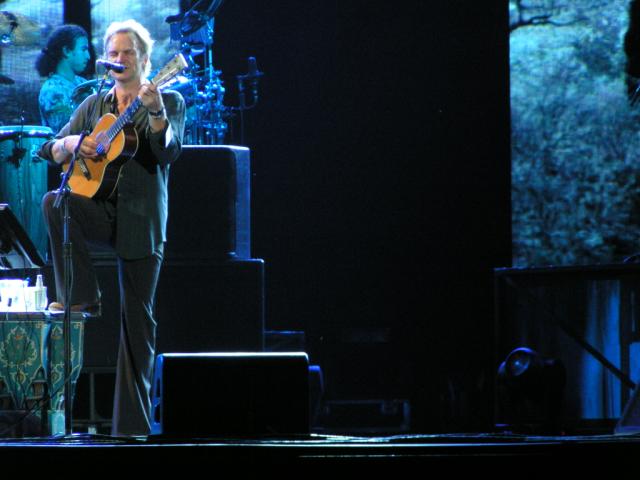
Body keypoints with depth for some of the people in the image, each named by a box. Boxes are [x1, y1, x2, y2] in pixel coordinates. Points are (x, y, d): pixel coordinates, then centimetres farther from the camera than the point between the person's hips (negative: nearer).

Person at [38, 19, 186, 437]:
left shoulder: (170, 102, 3)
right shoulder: (94, 105, 14)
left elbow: (168, 152, -14)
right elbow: (53, 152, 13)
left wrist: (155, 112, -31)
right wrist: (72, 143, -10)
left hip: (141, 218, -3)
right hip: (99, 209, 3)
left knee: (138, 317, -4)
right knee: (55, 203, -30)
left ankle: (133, 420, -1)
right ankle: (82, 296, -18)